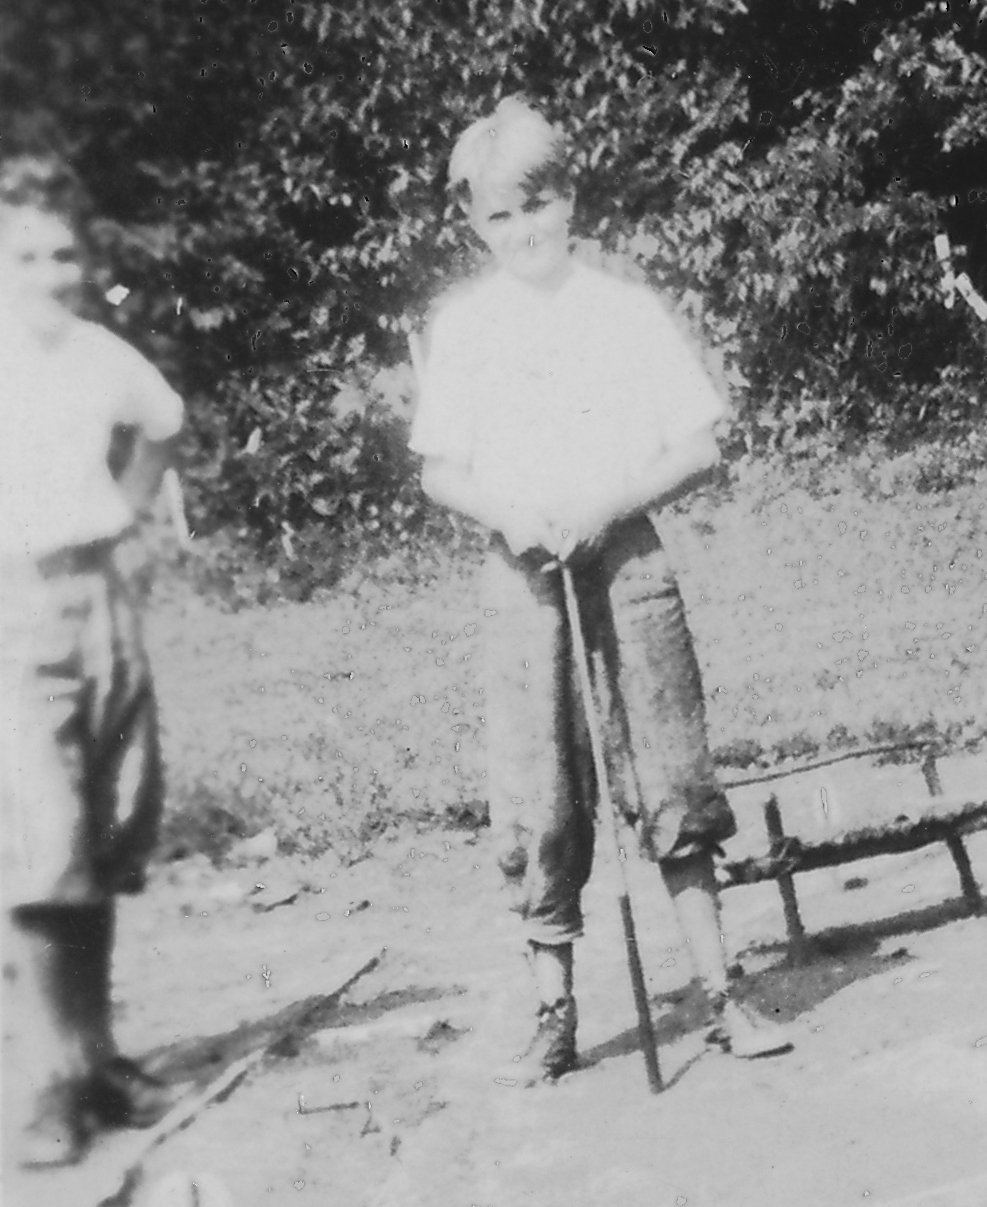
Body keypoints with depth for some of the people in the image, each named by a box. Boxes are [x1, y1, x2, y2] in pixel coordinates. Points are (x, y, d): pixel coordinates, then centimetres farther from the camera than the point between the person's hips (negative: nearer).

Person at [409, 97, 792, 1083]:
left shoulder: (624, 307, 2)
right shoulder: (462, 322, 5)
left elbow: (697, 446, 0)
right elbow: (439, 472, 7)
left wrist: (601, 506, -13)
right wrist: (508, 515, -13)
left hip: (623, 555, 0)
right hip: (520, 568, 1)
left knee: (670, 779, 0)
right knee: (537, 803, 0)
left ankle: (721, 994, 8)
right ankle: (554, 1015, 10)